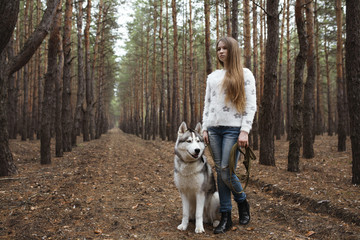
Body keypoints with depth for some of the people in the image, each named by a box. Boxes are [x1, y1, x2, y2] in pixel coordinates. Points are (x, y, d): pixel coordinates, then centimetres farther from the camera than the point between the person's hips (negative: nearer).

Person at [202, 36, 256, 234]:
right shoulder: (212, 76, 18)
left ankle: (242, 203, 18)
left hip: (233, 129, -5)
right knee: (220, 172, 4)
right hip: (214, 129, 5)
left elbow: (251, 105, -2)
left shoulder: (245, 74, 4)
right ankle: (226, 217, 10)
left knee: (226, 172, -12)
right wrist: (204, 128, 7)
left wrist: (245, 130, -12)